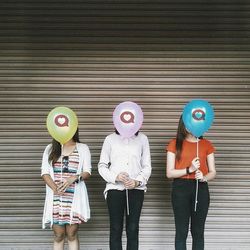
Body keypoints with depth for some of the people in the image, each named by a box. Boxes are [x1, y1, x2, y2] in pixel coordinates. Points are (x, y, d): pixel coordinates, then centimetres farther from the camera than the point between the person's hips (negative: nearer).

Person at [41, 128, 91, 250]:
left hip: (75, 197, -1)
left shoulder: (83, 148, 8)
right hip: (55, 198, 1)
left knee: (72, 234, -1)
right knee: (58, 235, 1)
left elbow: (87, 172, 3)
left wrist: (74, 178, -18)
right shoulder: (50, 148, 11)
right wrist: (54, 187, -14)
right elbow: (45, 172, 4)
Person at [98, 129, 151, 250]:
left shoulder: (142, 139, 6)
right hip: (115, 188, 0)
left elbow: (147, 166, 6)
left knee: (133, 229, 1)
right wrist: (115, 177, -13)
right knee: (116, 229, 1)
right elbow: (102, 166, 4)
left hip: (136, 189, 0)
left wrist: (137, 181, -11)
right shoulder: (110, 139, 4)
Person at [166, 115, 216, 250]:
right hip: (181, 189, -2)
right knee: (181, 231, 0)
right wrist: (189, 169, -16)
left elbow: (213, 172, 9)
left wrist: (204, 178, -13)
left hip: (201, 189, 2)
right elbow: (169, 173, -2)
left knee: (198, 231, 6)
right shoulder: (175, 144, 1)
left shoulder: (206, 144, 7)